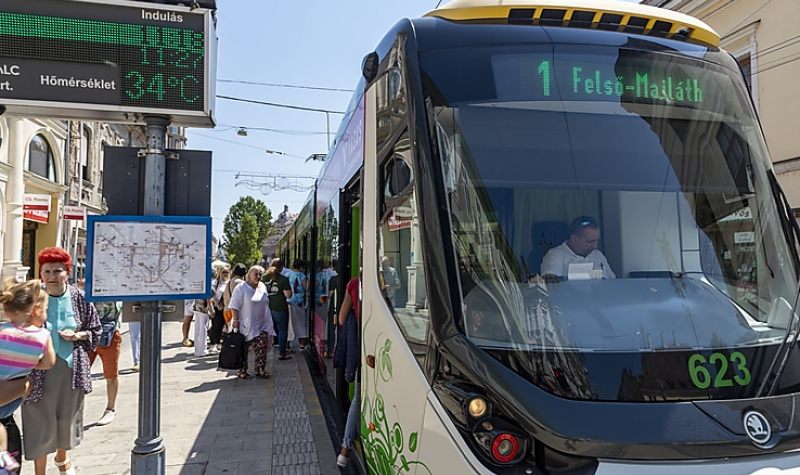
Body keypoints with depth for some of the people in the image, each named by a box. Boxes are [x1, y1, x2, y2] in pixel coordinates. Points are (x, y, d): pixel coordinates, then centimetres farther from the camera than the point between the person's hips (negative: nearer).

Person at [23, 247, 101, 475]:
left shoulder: (80, 298, -4)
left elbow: (95, 331, 4)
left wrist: (76, 336, -13)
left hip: (71, 368, 3)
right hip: (40, 370, -2)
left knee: (68, 417, 19)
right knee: (41, 423, 2)